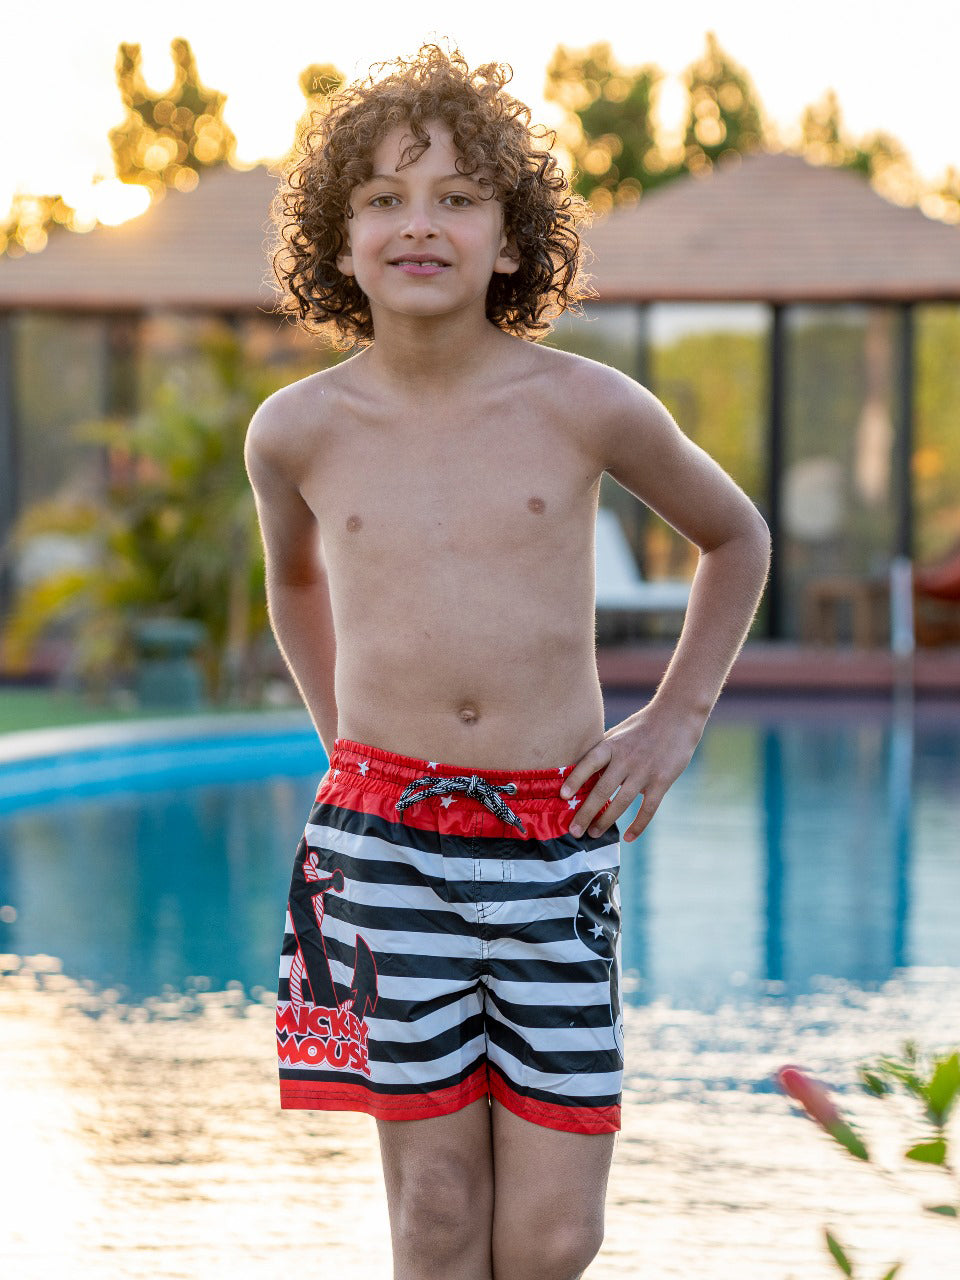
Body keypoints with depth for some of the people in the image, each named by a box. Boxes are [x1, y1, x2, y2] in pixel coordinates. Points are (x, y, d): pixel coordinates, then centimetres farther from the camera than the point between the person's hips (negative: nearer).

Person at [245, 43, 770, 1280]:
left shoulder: (589, 408, -2)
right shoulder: (298, 430, 2)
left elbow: (736, 537, 16)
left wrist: (674, 723, 10)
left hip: (556, 838, 0)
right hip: (384, 839, 0)